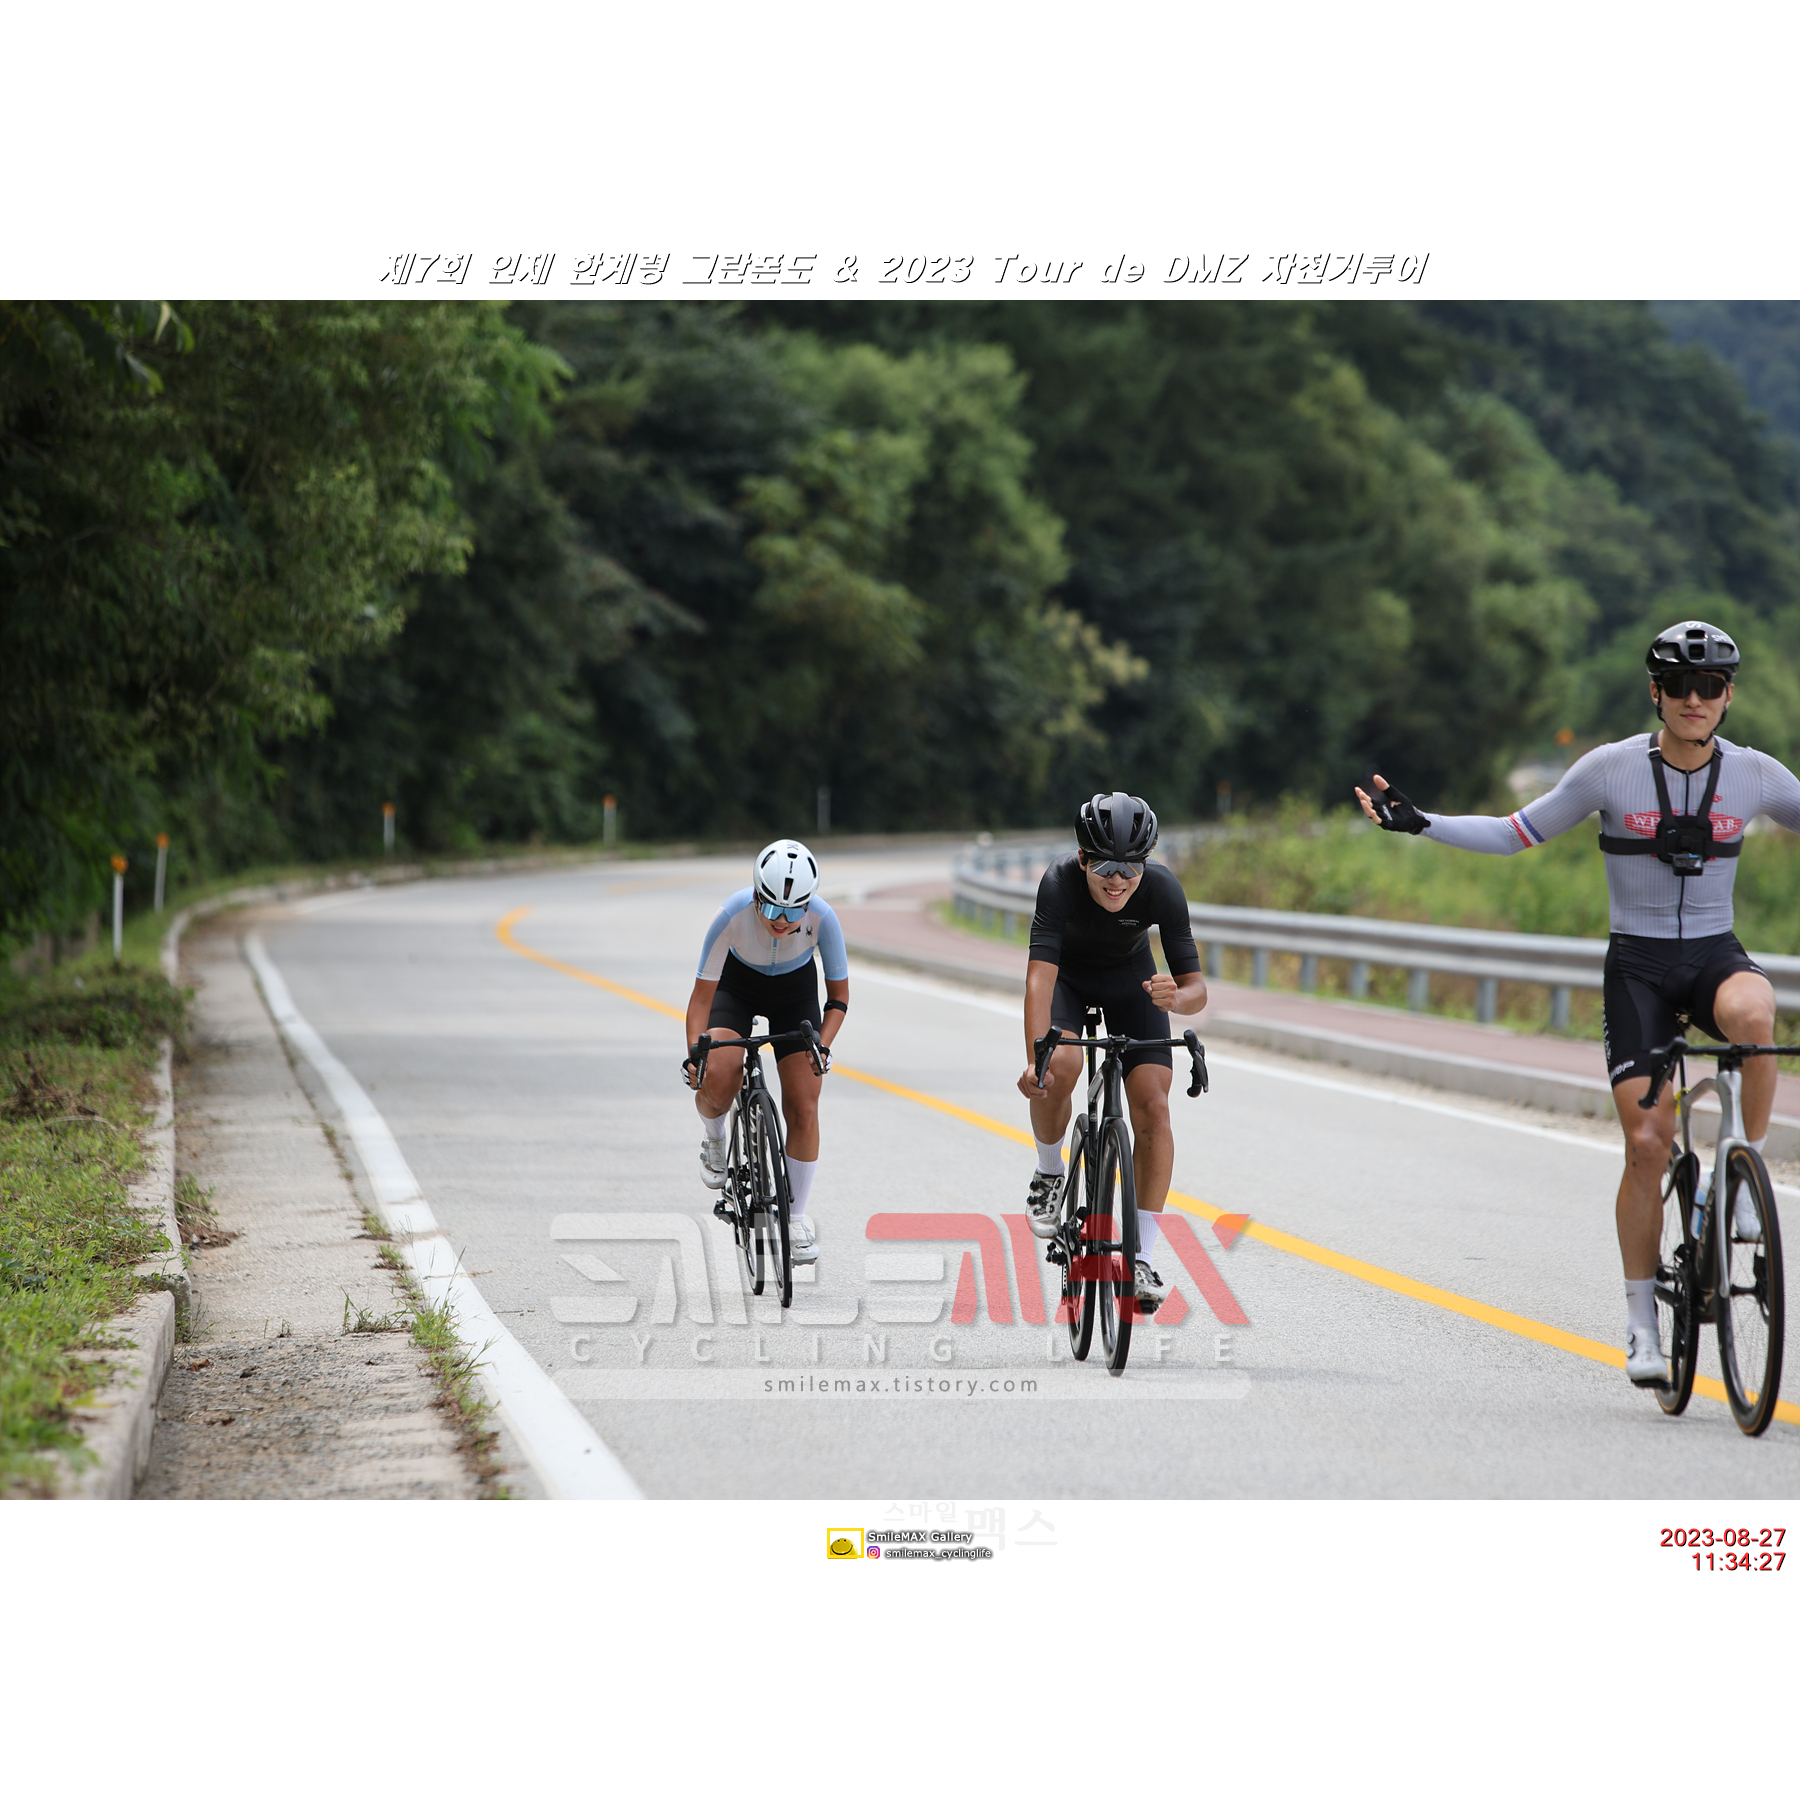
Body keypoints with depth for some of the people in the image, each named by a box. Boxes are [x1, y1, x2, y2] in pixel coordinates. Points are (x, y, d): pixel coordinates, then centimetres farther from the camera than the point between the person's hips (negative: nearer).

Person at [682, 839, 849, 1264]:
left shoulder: (822, 918, -31)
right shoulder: (734, 914, -35)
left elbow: (839, 995, -17)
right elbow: (702, 995, -27)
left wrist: (822, 1045, -33)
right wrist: (694, 1054, -40)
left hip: (796, 990, 1)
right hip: (737, 985, -1)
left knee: (803, 1108, -8)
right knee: (718, 1079, -28)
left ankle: (797, 1217, 9)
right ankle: (715, 1137, 7)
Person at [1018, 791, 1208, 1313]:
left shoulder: (1162, 888, -31)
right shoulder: (1060, 882, -36)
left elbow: (1197, 988, -29)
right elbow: (1040, 975, -43)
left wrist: (1176, 998, -54)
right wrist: (1035, 1059, -56)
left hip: (1130, 977, 1)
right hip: (1068, 974, -1)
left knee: (1153, 1107, -15)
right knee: (1060, 1067, -31)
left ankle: (1144, 1257, -9)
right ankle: (1049, 1175, -1)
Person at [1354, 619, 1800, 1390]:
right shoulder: (1612, 769, -7)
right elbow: (1515, 835, 0)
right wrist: (1420, 824, -11)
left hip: (1715, 953, 1)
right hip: (1637, 963, -1)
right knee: (1647, 1143, -10)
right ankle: (1642, 1322, 3)